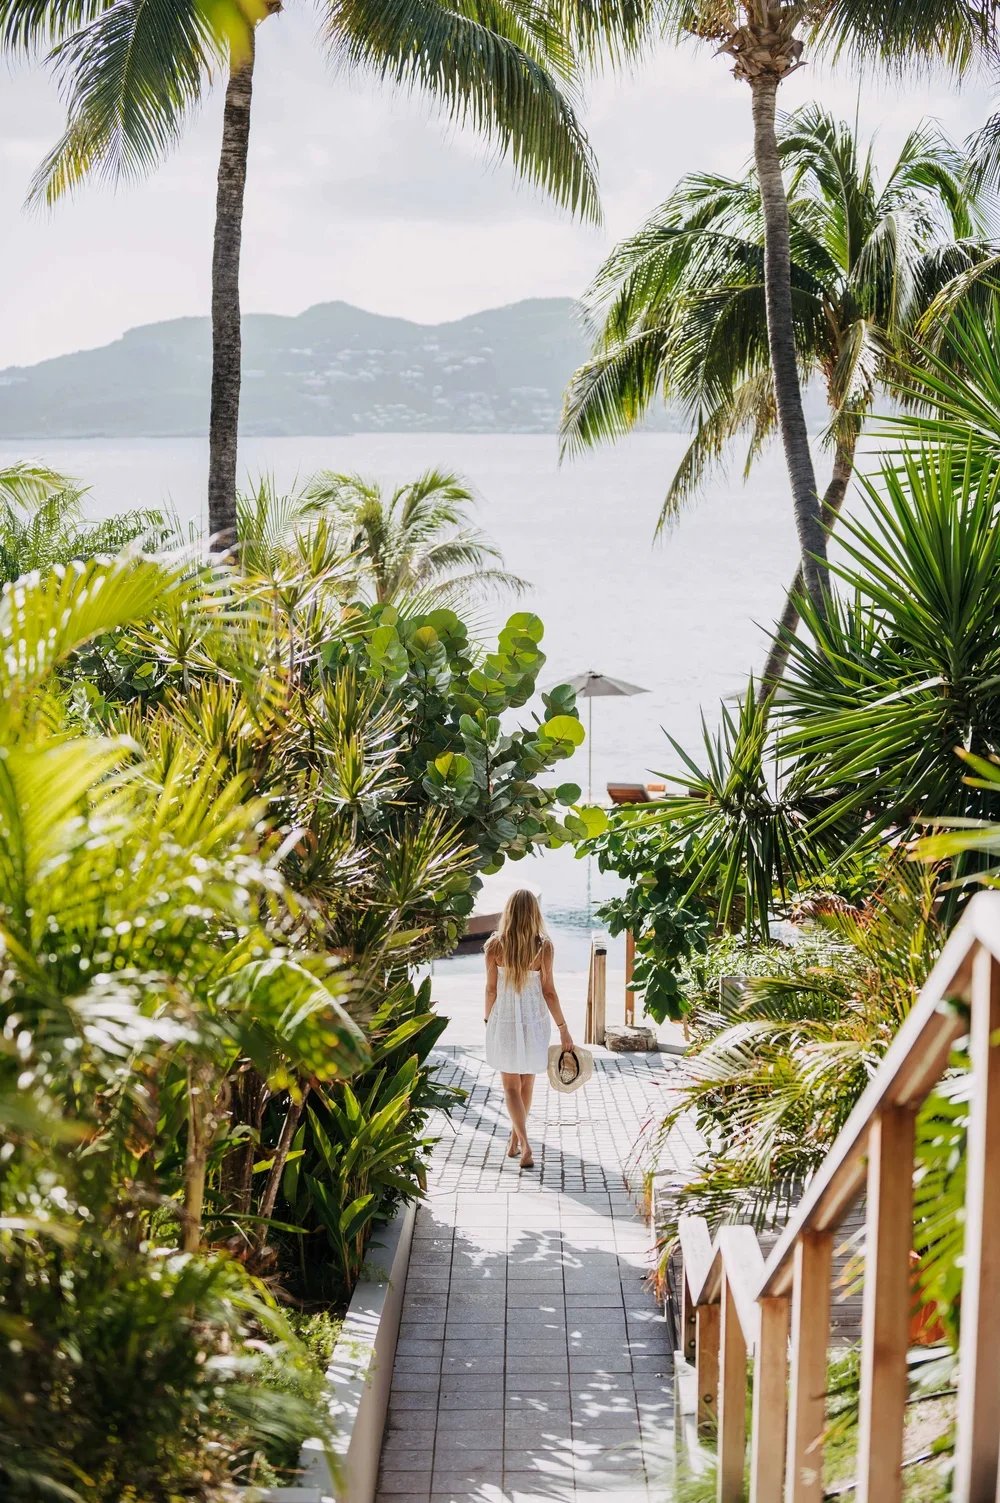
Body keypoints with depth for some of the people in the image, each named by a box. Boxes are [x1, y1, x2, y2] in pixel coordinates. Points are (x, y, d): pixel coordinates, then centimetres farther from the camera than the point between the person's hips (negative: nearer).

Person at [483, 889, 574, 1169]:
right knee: (527, 1084, 19)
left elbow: (491, 989, -4)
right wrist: (563, 1028, 1)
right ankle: (515, 1141, 30)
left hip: (504, 1021, 0)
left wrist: (488, 1019, 12)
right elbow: (548, 991, -8)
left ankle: (524, 1145, -9)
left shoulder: (495, 945, -12)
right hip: (534, 1020, 1)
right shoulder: (543, 946, -13)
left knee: (511, 1087, 7)